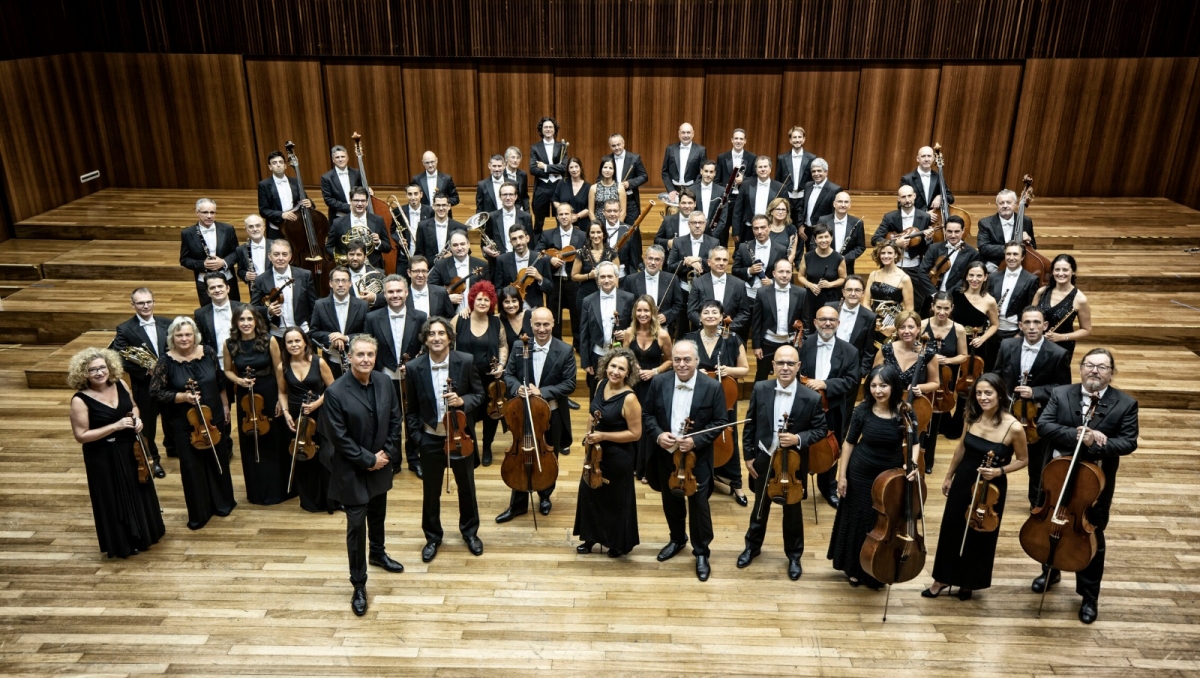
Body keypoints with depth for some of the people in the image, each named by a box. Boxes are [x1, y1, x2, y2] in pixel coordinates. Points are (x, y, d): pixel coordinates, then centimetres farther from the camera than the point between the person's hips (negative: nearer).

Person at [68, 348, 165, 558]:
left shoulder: (119, 384, -5)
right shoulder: (80, 400, -20)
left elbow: (133, 406, 13)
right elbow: (81, 436, -20)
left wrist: (137, 418, -9)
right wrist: (115, 426, -25)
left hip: (131, 449, 6)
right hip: (104, 458, -6)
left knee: (139, 491, 20)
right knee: (116, 499, 8)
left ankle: (145, 533, 41)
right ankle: (123, 544, 26)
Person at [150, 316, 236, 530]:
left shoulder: (208, 352, -5)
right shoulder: (166, 361, -12)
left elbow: (220, 382, 6)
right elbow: (156, 392, -11)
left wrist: (225, 407, 10)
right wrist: (182, 396, -23)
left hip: (214, 417, 2)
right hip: (184, 424, -2)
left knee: (218, 460, 14)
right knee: (192, 467, 5)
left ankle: (223, 503, 33)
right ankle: (199, 513, 19)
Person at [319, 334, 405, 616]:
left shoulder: (384, 383, -5)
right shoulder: (335, 392, -21)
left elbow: (395, 420, 4)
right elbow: (339, 438, -19)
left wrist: (386, 453, -6)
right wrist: (368, 460, -17)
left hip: (380, 464, 5)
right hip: (352, 470, -5)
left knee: (378, 515, 24)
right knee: (356, 525, -1)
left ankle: (377, 553, 50)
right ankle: (359, 585, 12)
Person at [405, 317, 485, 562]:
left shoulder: (466, 361, -11)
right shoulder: (414, 367, -10)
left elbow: (479, 393, -1)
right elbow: (411, 409, -1)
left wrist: (463, 401, -21)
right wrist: (417, 436, -6)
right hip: (430, 439, 0)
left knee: (467, 488, 17)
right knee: (431, 492, 14)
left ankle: (470, 532, 40)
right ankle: (432, 537, 35)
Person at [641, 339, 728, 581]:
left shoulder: (712, 387, -14)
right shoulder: (659, 382, -7)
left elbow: (720, 422, -9)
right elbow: (646, 413, 1)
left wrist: (696, 441, -21)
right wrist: (657, 434, -17)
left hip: (697, 457, -3)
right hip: (666, 454, 3)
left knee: (699, 505, 7)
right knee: (671, 502, 20)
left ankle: (701, 552, 25)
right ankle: (677, 540, 44)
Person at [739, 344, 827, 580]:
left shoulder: (812, 398, -17)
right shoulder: (760, 389, -11)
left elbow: (820, 431, -6)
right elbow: (750, 424, -2)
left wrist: (798, 439, -24)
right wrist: (748, 455, -2)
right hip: (763, 459, 2)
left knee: (793, 511, 17)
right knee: (760, 506, 22)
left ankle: (794, 555, 38)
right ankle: (752, 546, 44)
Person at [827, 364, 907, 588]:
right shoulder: (863, 410, -15)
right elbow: (849, 442, -6)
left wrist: (912, 461, -24)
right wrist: (842, 475, -6)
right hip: (861, 475, 0)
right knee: (858, 522, 15)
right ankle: (854, 568, 36)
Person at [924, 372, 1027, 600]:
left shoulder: (1013, 427, -21)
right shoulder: (973, 417, -8)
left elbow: (1022, 460, -6)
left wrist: (999, 471, -23)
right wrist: (949, 476, 14)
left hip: (991, 488, -4)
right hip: (963, 481, 4)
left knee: (980, 536, 13)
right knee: (950, 530, 13)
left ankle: (970, 582, 36)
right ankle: (943, 578, 31)